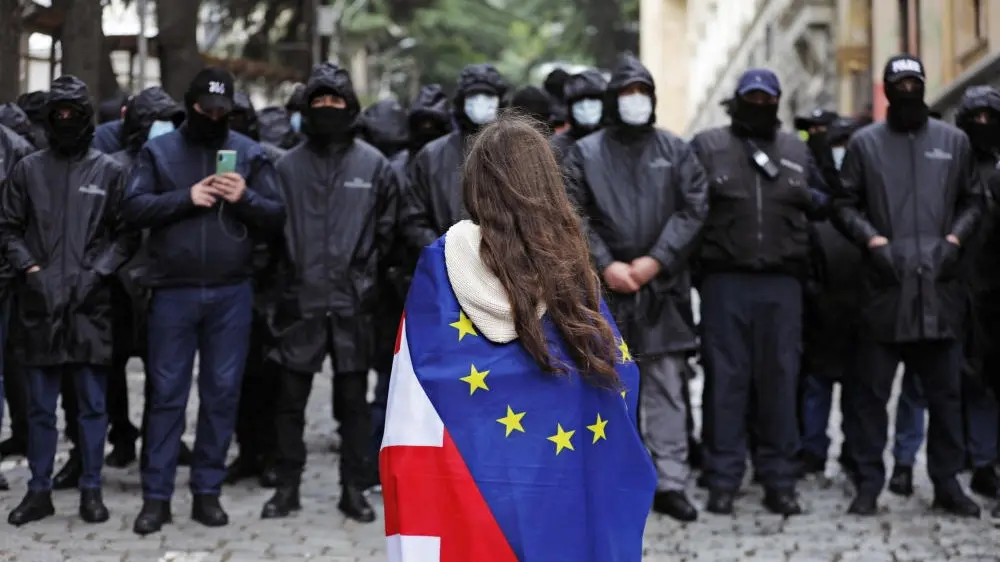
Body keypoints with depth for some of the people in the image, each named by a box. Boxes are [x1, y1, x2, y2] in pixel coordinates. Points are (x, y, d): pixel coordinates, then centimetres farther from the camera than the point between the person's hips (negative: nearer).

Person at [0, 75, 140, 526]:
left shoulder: (109, 171, 5)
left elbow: (126, 234, 3)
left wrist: (97, 272, -8)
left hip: (91, 303, -1)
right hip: (39, 303, 1)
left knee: (93, 403, 4)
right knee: (41, 406, 7)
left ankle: (91, 489, 13)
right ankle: (39, 490, 16)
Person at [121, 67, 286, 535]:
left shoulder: (250, 153, 7)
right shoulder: (158, 150, 5)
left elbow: (276, 217, 3)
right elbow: (133, 209, -4)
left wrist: (246, 198, -15)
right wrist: (186, 198, -15)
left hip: (231, 293, 1)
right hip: (173, 291, -1)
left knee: (222, 392, 5)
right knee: (166, 392, 2)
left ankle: (207, 491, 15)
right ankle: (156, 496, 8)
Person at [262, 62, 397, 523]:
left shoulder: (374, 164, 2)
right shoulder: (288, 165, 4)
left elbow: (386, 229, 6)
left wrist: (366, 272, 3)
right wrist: (284, 276, 3)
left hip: (353, 301, -1)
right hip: (300, 300, 1)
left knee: (353, 398, 7)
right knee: (291, 398, 6)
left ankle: (354, 489, 16)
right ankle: (287, 486, 17)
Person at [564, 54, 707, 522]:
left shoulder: (676, 151, 10)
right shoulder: (584, 153, 8)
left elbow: (693, 209, 1)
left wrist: (656, 260, -10)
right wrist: (605, 265, -11)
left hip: (663, 285, 0)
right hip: (604, 286, 0)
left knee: (667, 387, 0)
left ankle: (670, 483, 3)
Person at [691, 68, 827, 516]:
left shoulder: (796, 150, 16)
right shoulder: (707, 146, 6)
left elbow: (822, 199, 25)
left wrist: (804, 199, 4)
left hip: (782, 281, 3)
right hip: (724, 278, -3)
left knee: (780, 378, 4)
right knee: (725, 376, -1)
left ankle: (778, 479, 11)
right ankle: (722, 479, 5)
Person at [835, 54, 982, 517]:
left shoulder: (954, 141, 12)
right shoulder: (864, 143, 7)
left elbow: (971, 201, 14)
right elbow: (846, 204, 5)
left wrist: (955, 238, -2)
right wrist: (872, 239, -10)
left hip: (941, 285, 2)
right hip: (884, 284, -1)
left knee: (945, 391, 7)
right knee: (871, 390, 1)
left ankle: (947, 482, 17)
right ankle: (869, 483, 8)